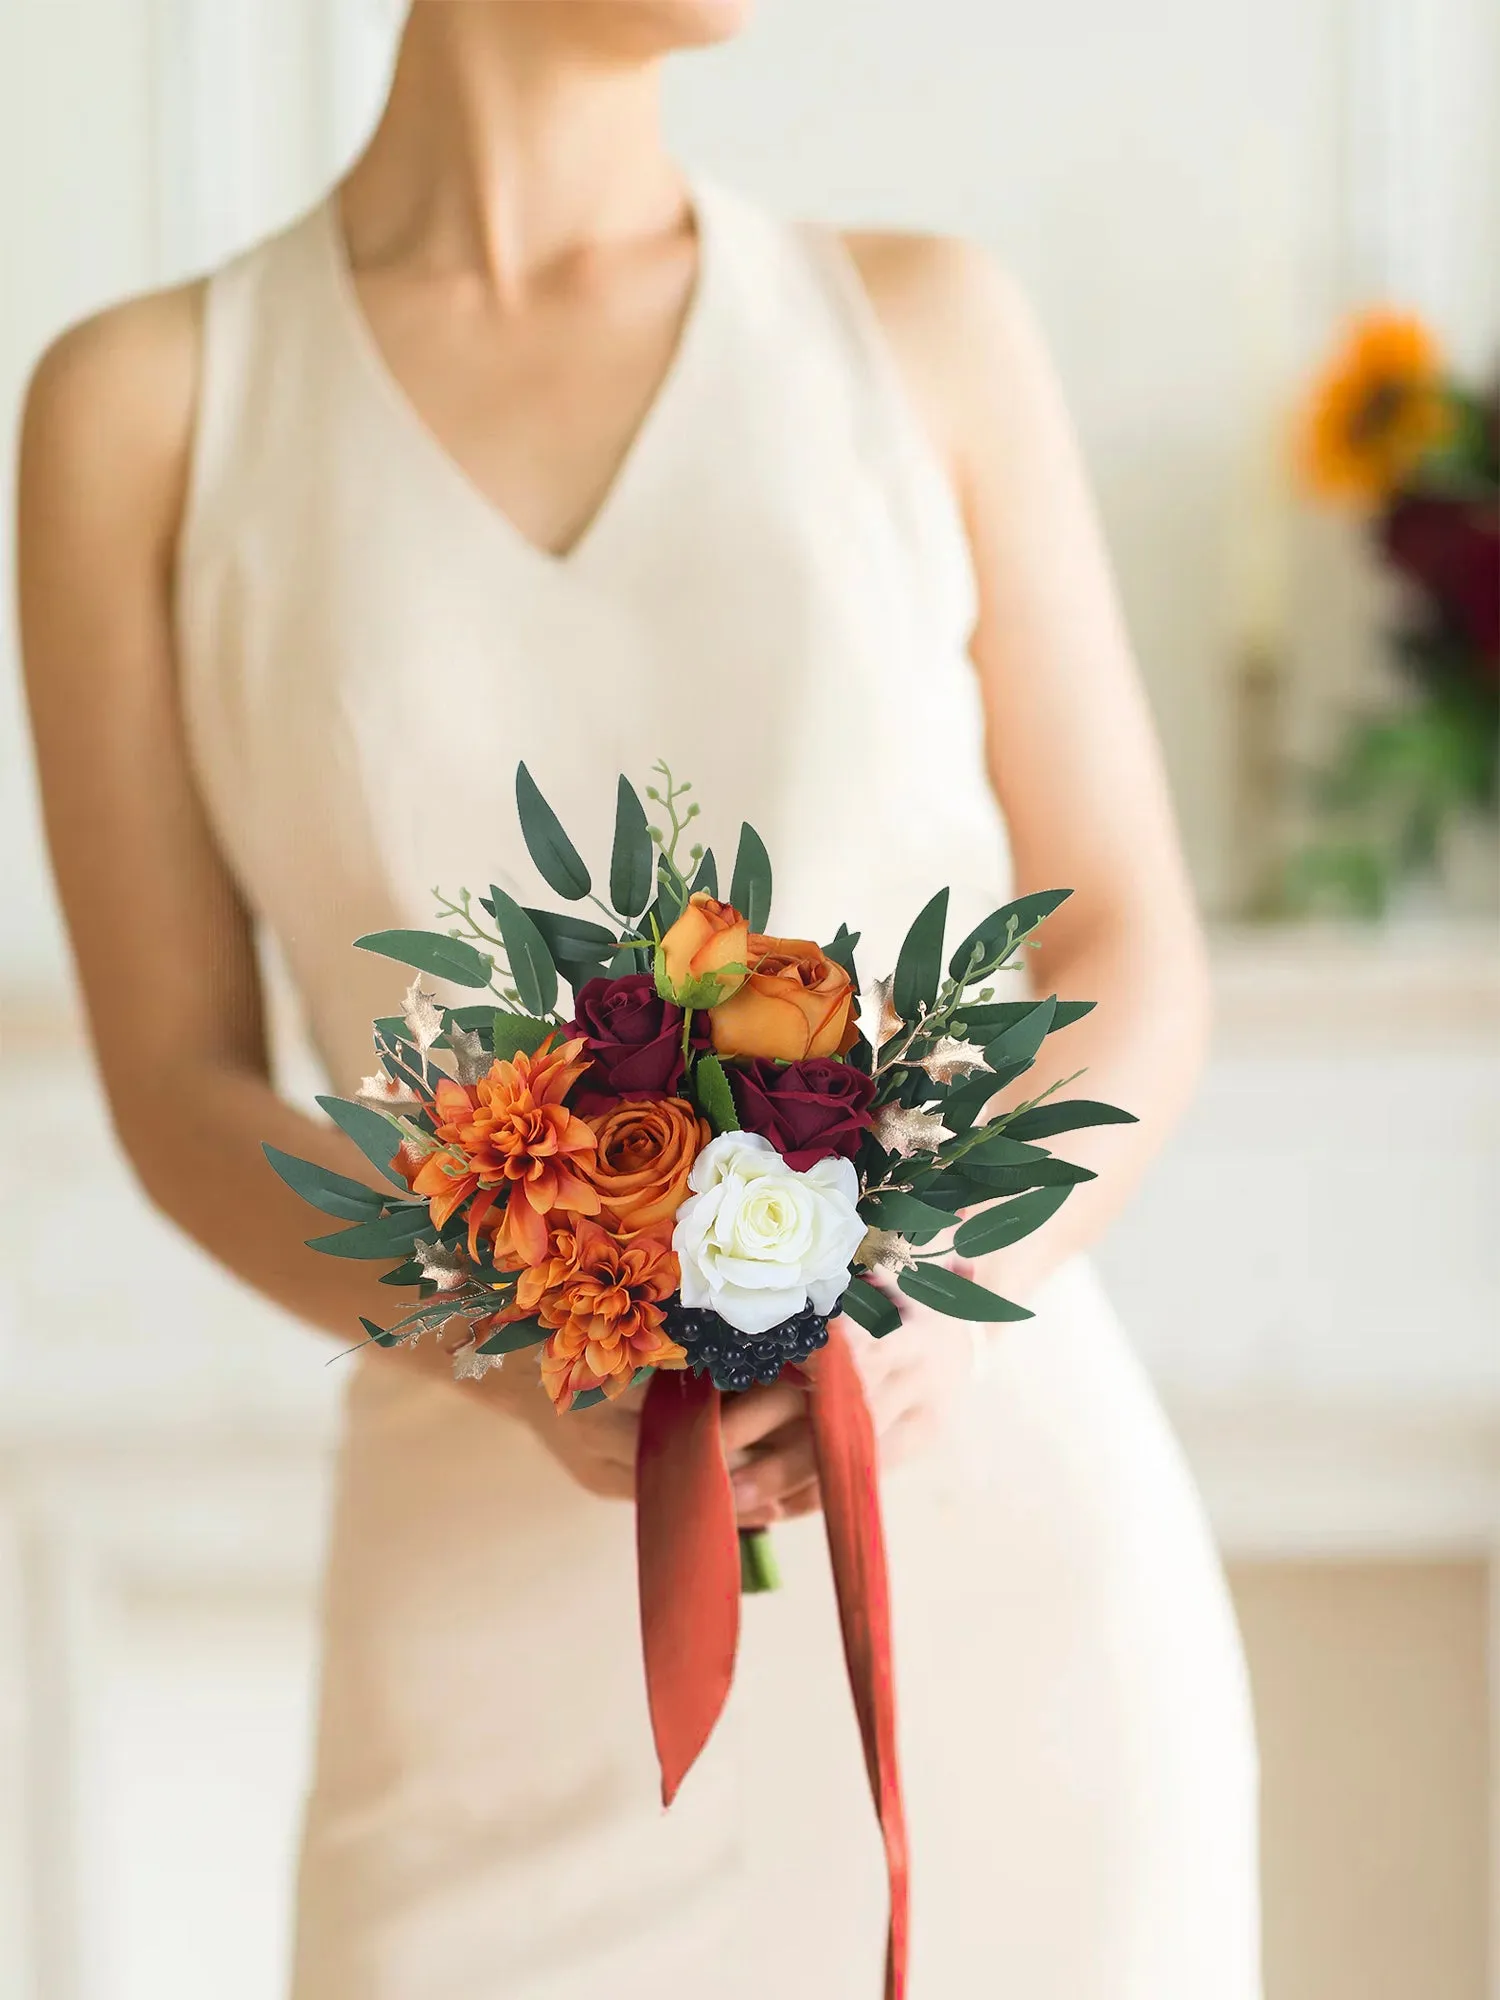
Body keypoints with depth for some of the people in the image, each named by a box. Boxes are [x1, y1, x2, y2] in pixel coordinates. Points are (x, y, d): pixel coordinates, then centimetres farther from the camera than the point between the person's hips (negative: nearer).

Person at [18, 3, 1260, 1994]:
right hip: (520, 1611, -1)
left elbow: (1136, 973, 4)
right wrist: (508, 1342, -18)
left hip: (1005, 1546, 1)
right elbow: (181, 1096, 1)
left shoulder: (927, 328, 4)